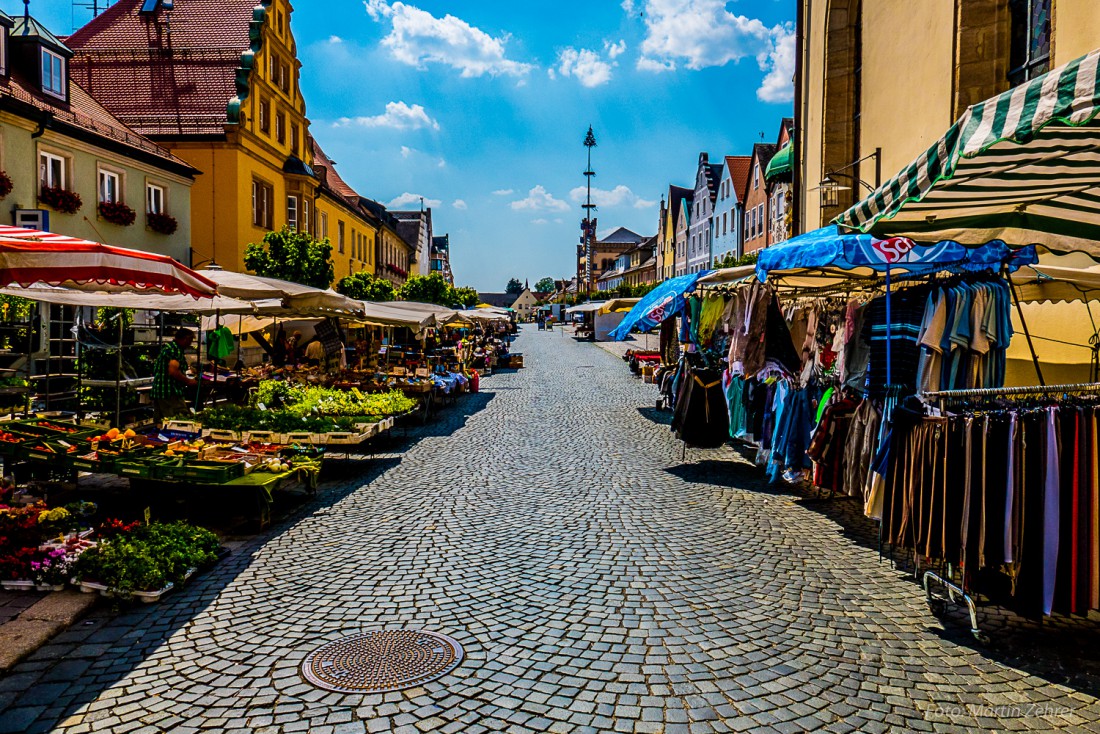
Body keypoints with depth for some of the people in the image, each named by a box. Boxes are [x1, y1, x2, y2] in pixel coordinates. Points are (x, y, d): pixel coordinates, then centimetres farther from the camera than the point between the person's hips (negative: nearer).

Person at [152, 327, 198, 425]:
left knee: (160, 423, 12)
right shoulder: (175, 349, -11)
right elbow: (173, 372, -22)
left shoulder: (166, 347, 21)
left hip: (157, 391, 11)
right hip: (171, 393, -11)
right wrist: (189, 381, -10)